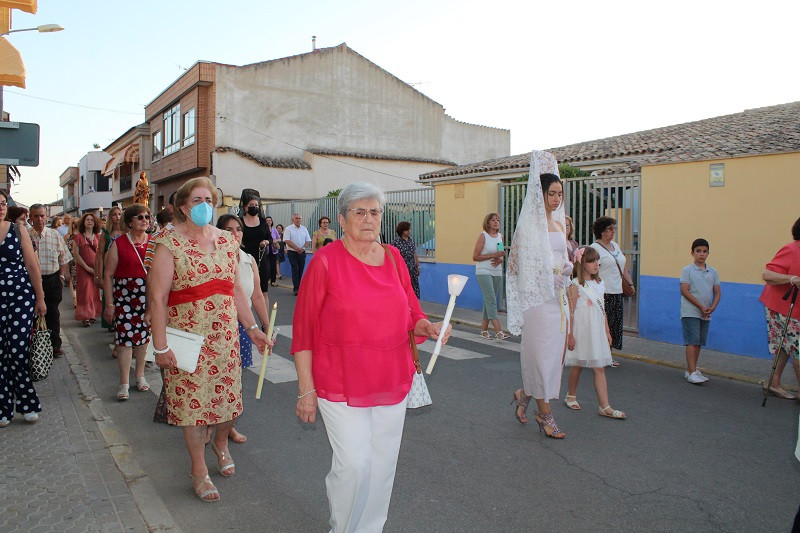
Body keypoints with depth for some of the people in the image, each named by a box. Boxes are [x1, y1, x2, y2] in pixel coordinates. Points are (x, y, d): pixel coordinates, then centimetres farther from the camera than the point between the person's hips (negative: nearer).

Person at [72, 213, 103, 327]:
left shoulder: (98, 237, 8)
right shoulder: (78, 237, 0)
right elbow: (75, 254, -4)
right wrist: (87, 267, -10)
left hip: (96, 268, 3)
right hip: (83, 269, -3)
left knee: (95, 292, 5)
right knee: (85, 292, -2)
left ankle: (93, 314, 15)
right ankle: (86, 317, 3)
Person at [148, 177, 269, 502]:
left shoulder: (226, 241, 7)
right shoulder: (170, 242, -8)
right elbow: (158, 296, -12)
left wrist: (252, 328, 9)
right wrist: (160, 345, -16)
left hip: (225, 334, 5)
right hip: (188, 335, -4)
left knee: (229, 395, 11)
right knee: (193, 399, 5)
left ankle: (220, 443, 42)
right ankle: (199, 470, 24)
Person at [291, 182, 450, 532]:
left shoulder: (393, 257, 5)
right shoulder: (326, 261, -9)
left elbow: (411, 314, 14)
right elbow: (304, 329, -6)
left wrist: (428, 328, -9)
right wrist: (306, 389, -8)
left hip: (392, 382, 5)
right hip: (342, 384, -4)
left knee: (382, 464, 13)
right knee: (353, 465, -4)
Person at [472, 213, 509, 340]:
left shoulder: (501, 236, 12)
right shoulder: (483, 236, -5)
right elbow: (475, 256, -10)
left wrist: (500, 259, -3)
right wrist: (493, 255, -16)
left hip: (497, 272, 6)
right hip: (484, 272, -6)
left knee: (489, 301, 9)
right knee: (491, 299, -13)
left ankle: (484, 329, 19)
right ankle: (498, 331, -18)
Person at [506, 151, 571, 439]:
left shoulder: (559, 225, 14)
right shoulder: (528, 225, -7)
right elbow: (523, 264, -8)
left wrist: (567, 268, 4)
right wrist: (550, 275, -13)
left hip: (557, 297, 7)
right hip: (536, 297, -7)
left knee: (555, 353, 9)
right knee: (540, 353, 0)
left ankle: (524, 394, 31)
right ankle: (545, 415, 13)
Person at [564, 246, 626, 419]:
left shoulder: (598, 283, 11)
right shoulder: (575, 286, -10)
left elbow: (602, 310, 16)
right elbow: (570, 312, -11)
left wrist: (607, 332, 15)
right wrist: (570, 335, -14)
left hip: (597, 331, 6)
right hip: (581, 331, -5)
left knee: (599, 368, 2)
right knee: (577, 365, 9)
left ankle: (604, 406, 1)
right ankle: (571, 396, 30)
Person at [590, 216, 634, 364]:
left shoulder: (615, 246, 17)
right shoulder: (595, 247, -9)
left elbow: (623, 268, 24)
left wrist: (630, 284, 18)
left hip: (617, 292, 8)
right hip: (604, 292, -8)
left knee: (615, 323, 9)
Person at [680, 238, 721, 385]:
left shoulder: (713, 272, 10)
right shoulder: (687, 270, -3)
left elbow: (717, 293, 9)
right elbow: (684, 291, -10)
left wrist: (711, 308, -8)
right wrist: (701, 307, -14)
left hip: (706, 314, 5)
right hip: (690, 312, -5)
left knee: (698, 342, 9)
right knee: (692, 341, -10)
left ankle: (690, 369, 18)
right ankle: (692, 372, -10)